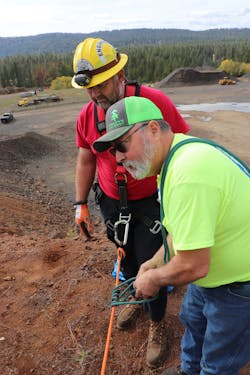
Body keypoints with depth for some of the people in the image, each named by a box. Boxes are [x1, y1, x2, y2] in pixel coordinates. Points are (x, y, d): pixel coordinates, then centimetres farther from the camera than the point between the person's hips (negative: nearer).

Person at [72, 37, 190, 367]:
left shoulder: (155, 102, -21)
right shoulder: (86, 116, -7)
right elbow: (86, 160, 6)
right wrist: (81, 204, 7)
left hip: (152, 202, -4)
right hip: (112, 203, 4)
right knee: (127, 257, 22)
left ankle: (157, 324, 33)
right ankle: (135, 298, 53)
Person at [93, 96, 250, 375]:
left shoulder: (188, 173, -36)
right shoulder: (176, 156, -2)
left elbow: (193, 267, -33)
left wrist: (154, 279, -14)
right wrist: (155, 262, 7)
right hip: (212, 273, 9)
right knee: (192, 319, 30)